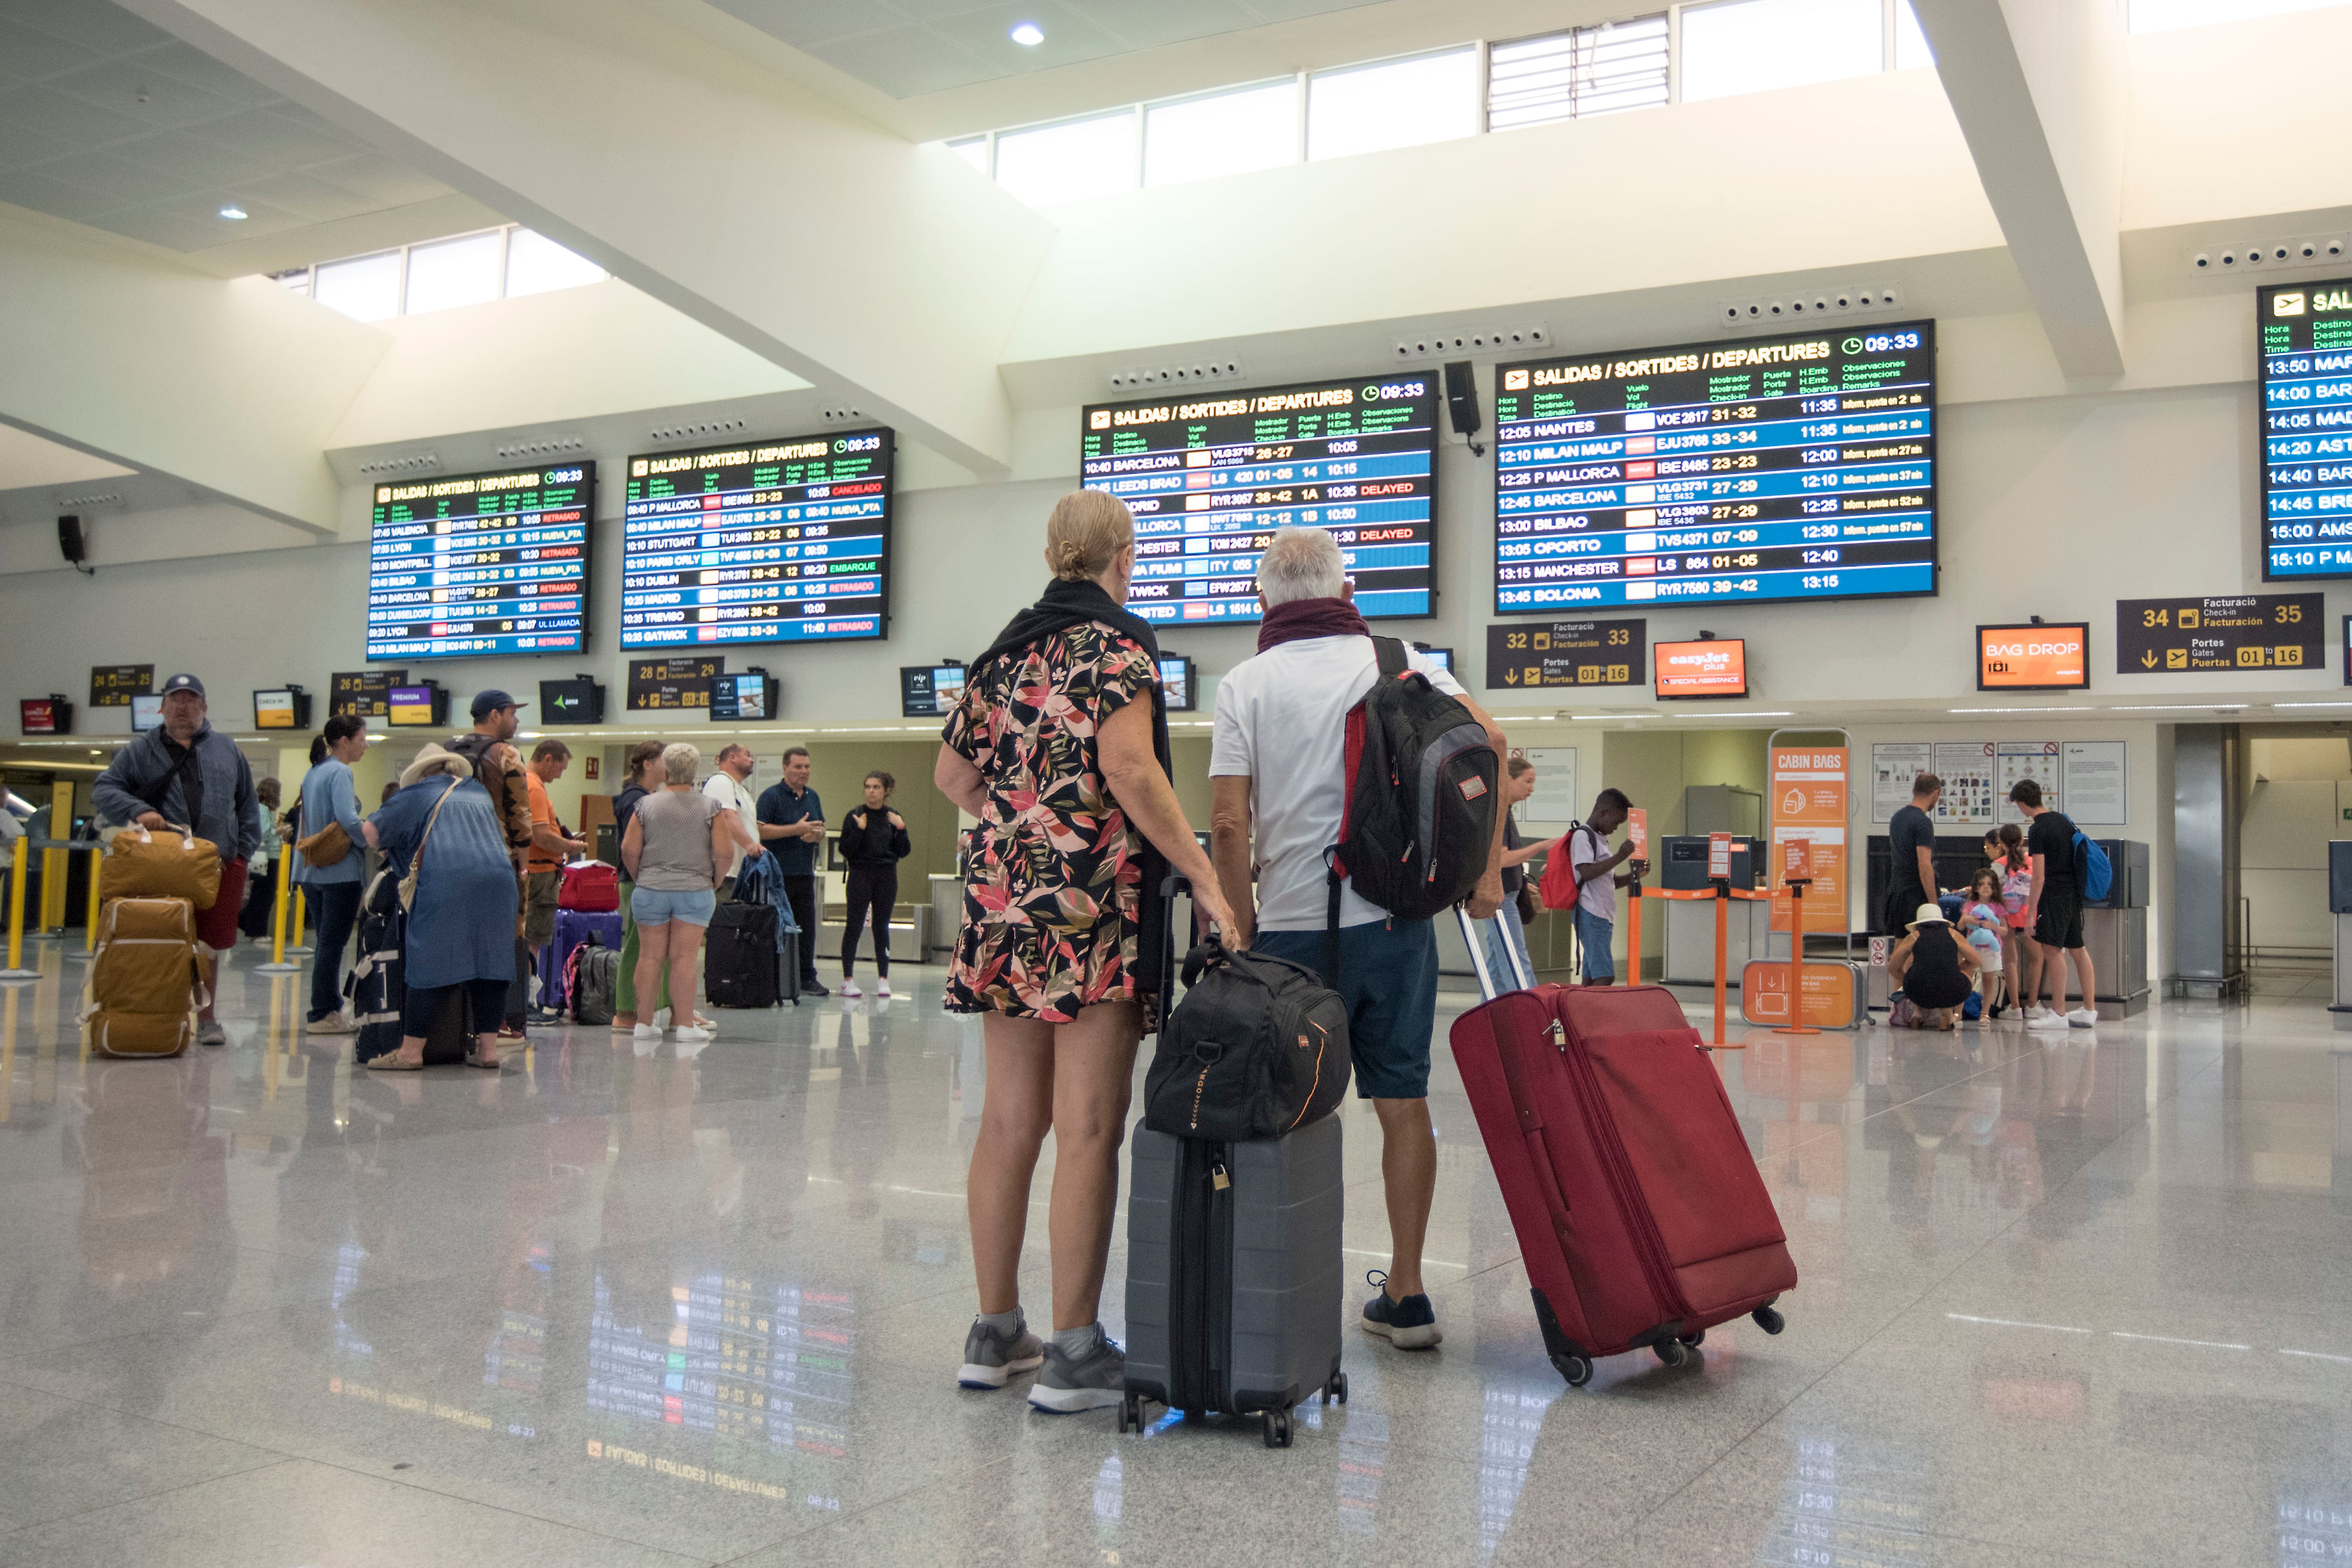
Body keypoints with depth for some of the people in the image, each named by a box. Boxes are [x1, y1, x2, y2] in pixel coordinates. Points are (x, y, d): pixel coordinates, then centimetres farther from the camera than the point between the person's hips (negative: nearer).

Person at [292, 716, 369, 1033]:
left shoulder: (313, 772, 14)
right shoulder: (340, 773, -13)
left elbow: (308, 821, 19)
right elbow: (348, 819, -25)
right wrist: (372, 841, -11)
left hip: (313, 871, 9)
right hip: (340, 870, -9)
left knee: (325, 941, 15)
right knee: (332, 943, -3)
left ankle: (329, 1008, 20)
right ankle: (324, 1014, 0)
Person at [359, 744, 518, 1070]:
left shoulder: (419, 793, 17)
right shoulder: (480, 793, 29)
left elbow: (371, 832, 16)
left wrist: (388, 848, 34)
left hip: (446, 881, -4)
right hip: (498, 878, 4)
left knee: (431, 963, 0)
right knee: (489, 963, 6)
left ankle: (411, 1051, 2)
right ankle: (488, 1048, 5)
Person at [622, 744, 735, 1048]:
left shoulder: (646, 805, 1)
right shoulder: (711, 808, -1)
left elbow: (629, 850, -2)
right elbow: (724, 852, -7)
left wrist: (640, 879, 13)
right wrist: (714, 884, 8)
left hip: (651, 890, 1)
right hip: (695, 891, -1)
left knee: (650, 957, 7)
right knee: (684, 959, -1)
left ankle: (644, 1024, 11)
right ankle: (686, 1026, -1)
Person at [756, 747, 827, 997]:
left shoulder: (813, 797, 16)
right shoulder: (771, 795, -4)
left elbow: (821, 830, 20)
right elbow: (761, 830, -14)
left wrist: (816, 835, -4)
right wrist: (797, 829, -17)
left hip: (805, 874, 6)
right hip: (778, 874, -6)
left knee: (807, 929, 6)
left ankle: (807, 978, 12)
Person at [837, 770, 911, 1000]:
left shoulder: (893, 818, 6)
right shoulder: (855, 816, -2)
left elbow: (903, 852, 4)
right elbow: (846, 851, -6)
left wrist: (901, 829, -9)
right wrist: (859, 830, -18)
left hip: (886, 877, 2)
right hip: (860, 875, -2)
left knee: (882, 927, 6)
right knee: (854, 925, -2)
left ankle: (883, 979, 11)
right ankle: (848, 979, 3)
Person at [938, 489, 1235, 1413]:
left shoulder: (1005, 650, 16)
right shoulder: (1117, 643, -5)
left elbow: (951, 774, 21)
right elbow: (1127, 766, -18)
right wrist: (1204, 877, -15)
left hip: (1001, 900, 7)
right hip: (1092, 901, -7)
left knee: (1008, 1120, 12)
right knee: (1087, 1130, -3)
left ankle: (995, 1332, 20)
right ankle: (1073, 1354, 1)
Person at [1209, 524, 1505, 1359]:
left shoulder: (1245, 684, -1)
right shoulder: (1399, 660, 6)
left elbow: (1230, 823, -8)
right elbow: (1488, 740, -4)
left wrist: (1242, 931, 0)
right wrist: (1487, 864, 1)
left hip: (1296, 927, -2)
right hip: (1396, 919, 2)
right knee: (1403, 1101, 9)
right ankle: (1404, 1295, 15)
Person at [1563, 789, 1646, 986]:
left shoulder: (1601, 839, 21)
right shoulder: (1583, 836, -8)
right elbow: (1586, 873, -20)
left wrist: (1634, 875, 9)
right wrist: (1619, 857, -21)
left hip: (1603, 915, 10)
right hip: (1591, 914, -10)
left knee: (1592, 977, 6)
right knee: (1605, 976, -15)